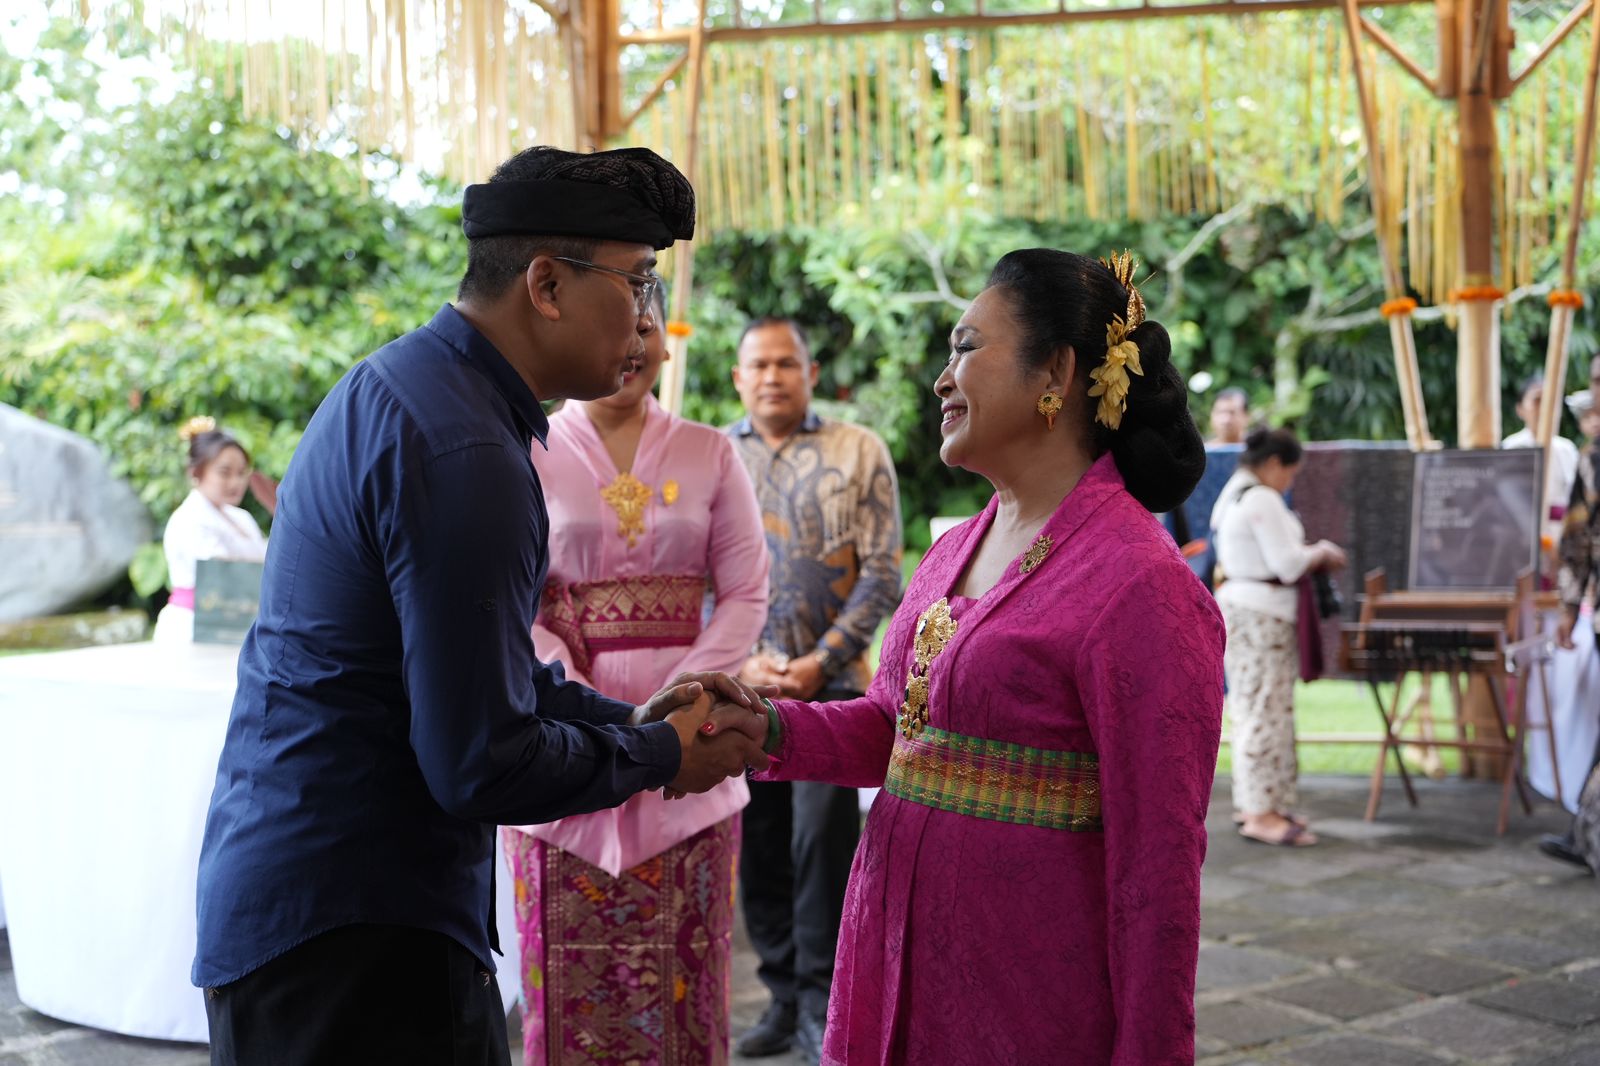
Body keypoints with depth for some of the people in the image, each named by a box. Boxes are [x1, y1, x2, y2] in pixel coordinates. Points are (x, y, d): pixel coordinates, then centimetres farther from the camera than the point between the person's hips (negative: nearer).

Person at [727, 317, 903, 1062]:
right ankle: (783, 995, 20)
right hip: (738, 686, 3)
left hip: (830, 684, -2)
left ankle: (821, 1002, 5)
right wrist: (742, 661, -7)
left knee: (823, 839, -8)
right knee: (758, 847, 7)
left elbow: (881, 574, -2)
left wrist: (819, 662, -10)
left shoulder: (859, 452, 2)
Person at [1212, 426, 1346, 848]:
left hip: (1240, 606, 10)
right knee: (1267, 710, -8)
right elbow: (1287, 564, -18)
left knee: (1254, 709, 14)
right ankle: (1260, 813, -6)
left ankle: (1253, 802, 19)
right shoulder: (1262, 500, -16)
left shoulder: (1233, 493, 16)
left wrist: (1311, 555, 14)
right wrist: (1322, 553, 0)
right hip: (1260, 614, -10)